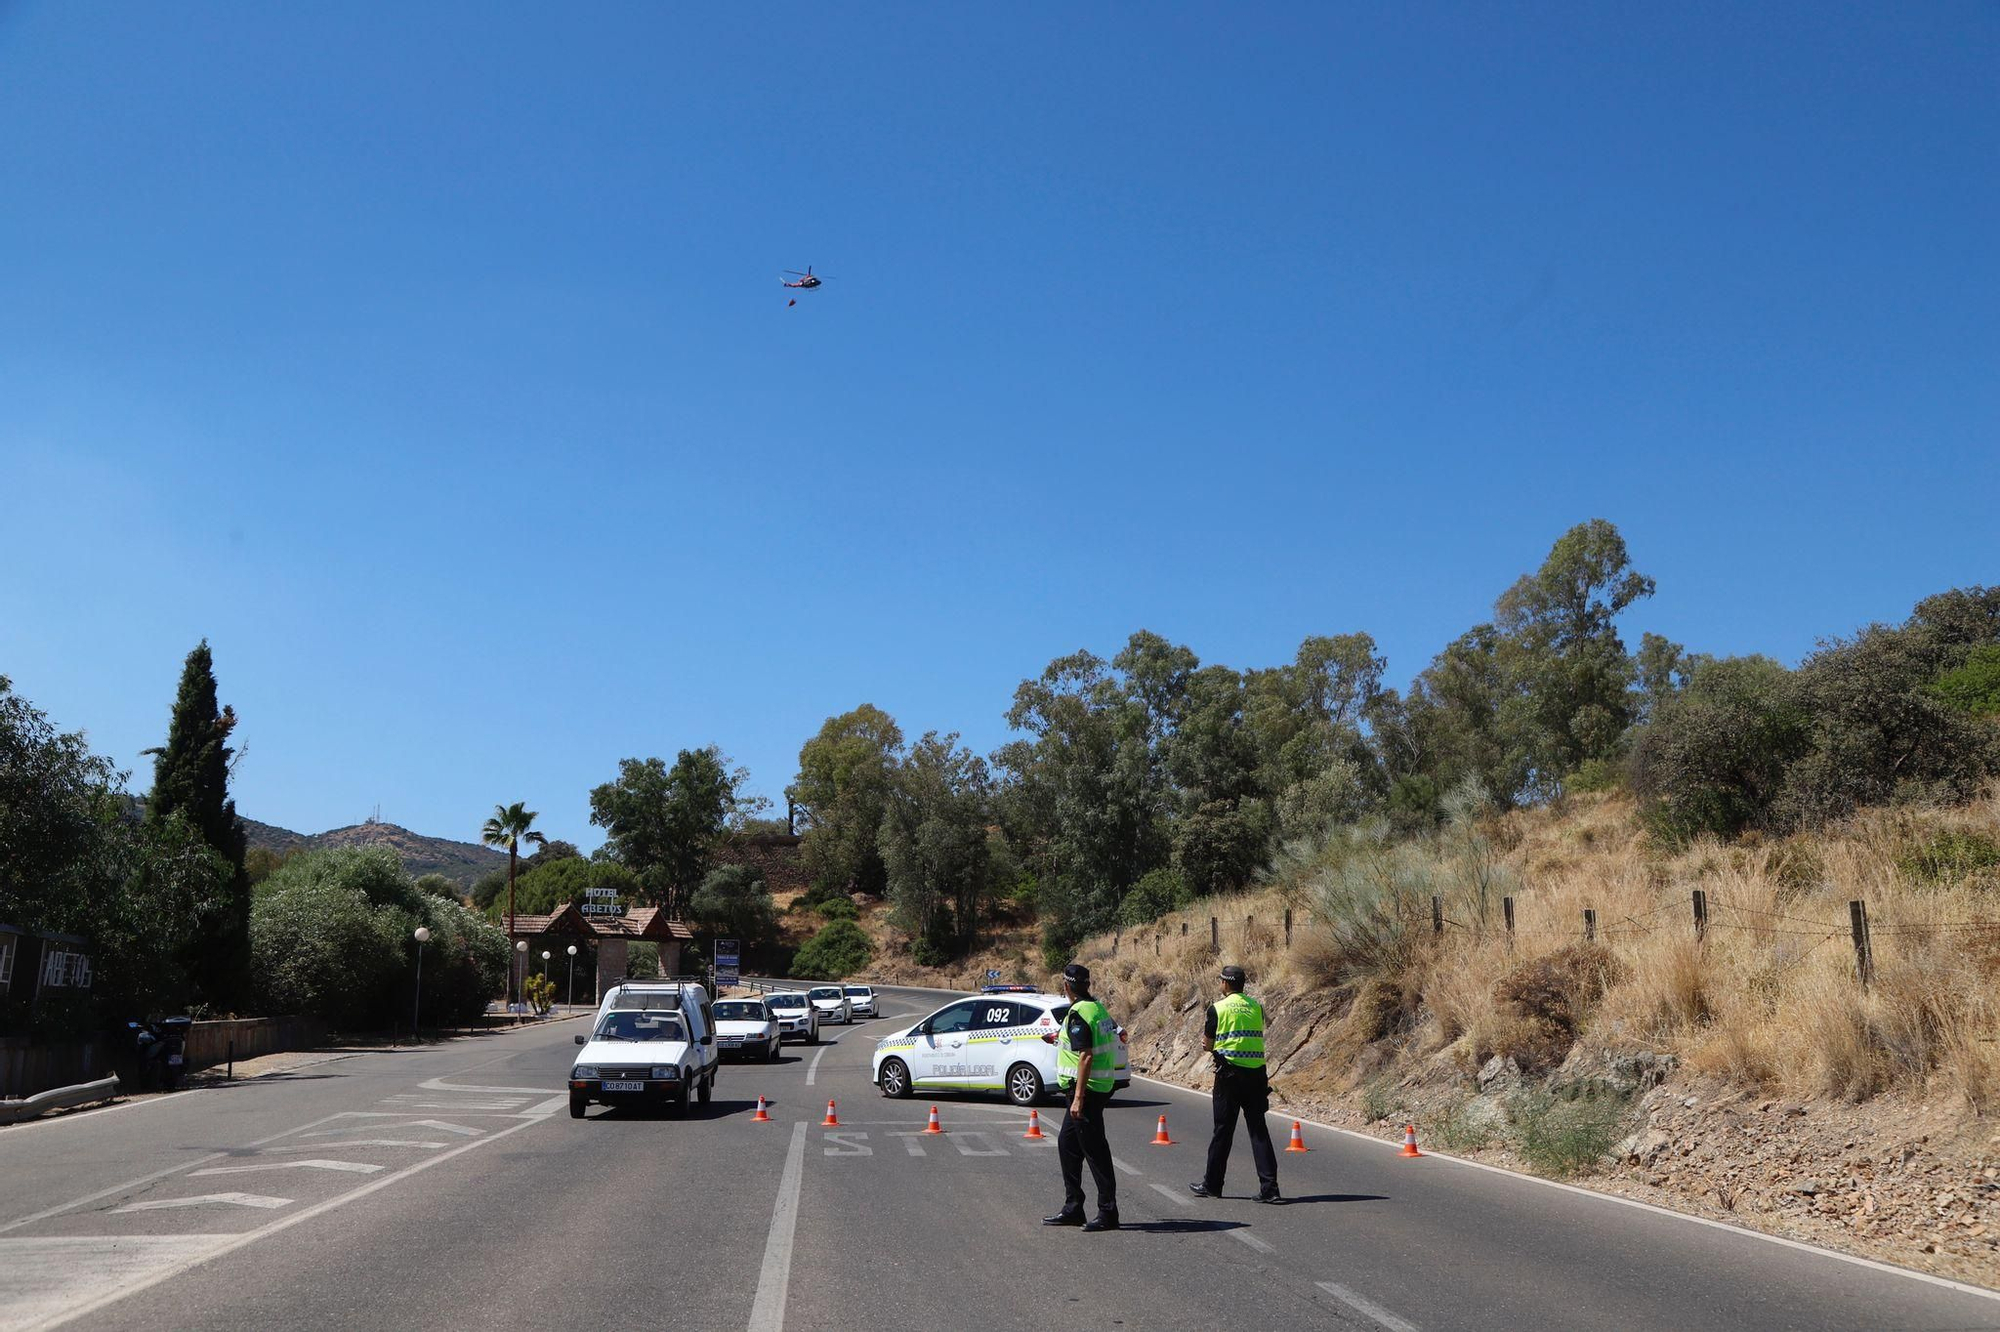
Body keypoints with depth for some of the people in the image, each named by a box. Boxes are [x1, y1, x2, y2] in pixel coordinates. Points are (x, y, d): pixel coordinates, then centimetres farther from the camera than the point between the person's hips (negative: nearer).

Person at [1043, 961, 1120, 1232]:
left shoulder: (1078, 1015, -18)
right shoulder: (1099, 1008, 10)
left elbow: (1086, 1057, -24)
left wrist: (1078, 1097, -24)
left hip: (1085, 1089, -10)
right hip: (1101, 1086, 10)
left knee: (1095, 1150, -4)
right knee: (1067, 1143, 17)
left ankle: (1108, 1213, 2)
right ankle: (1072, 1209, 21)